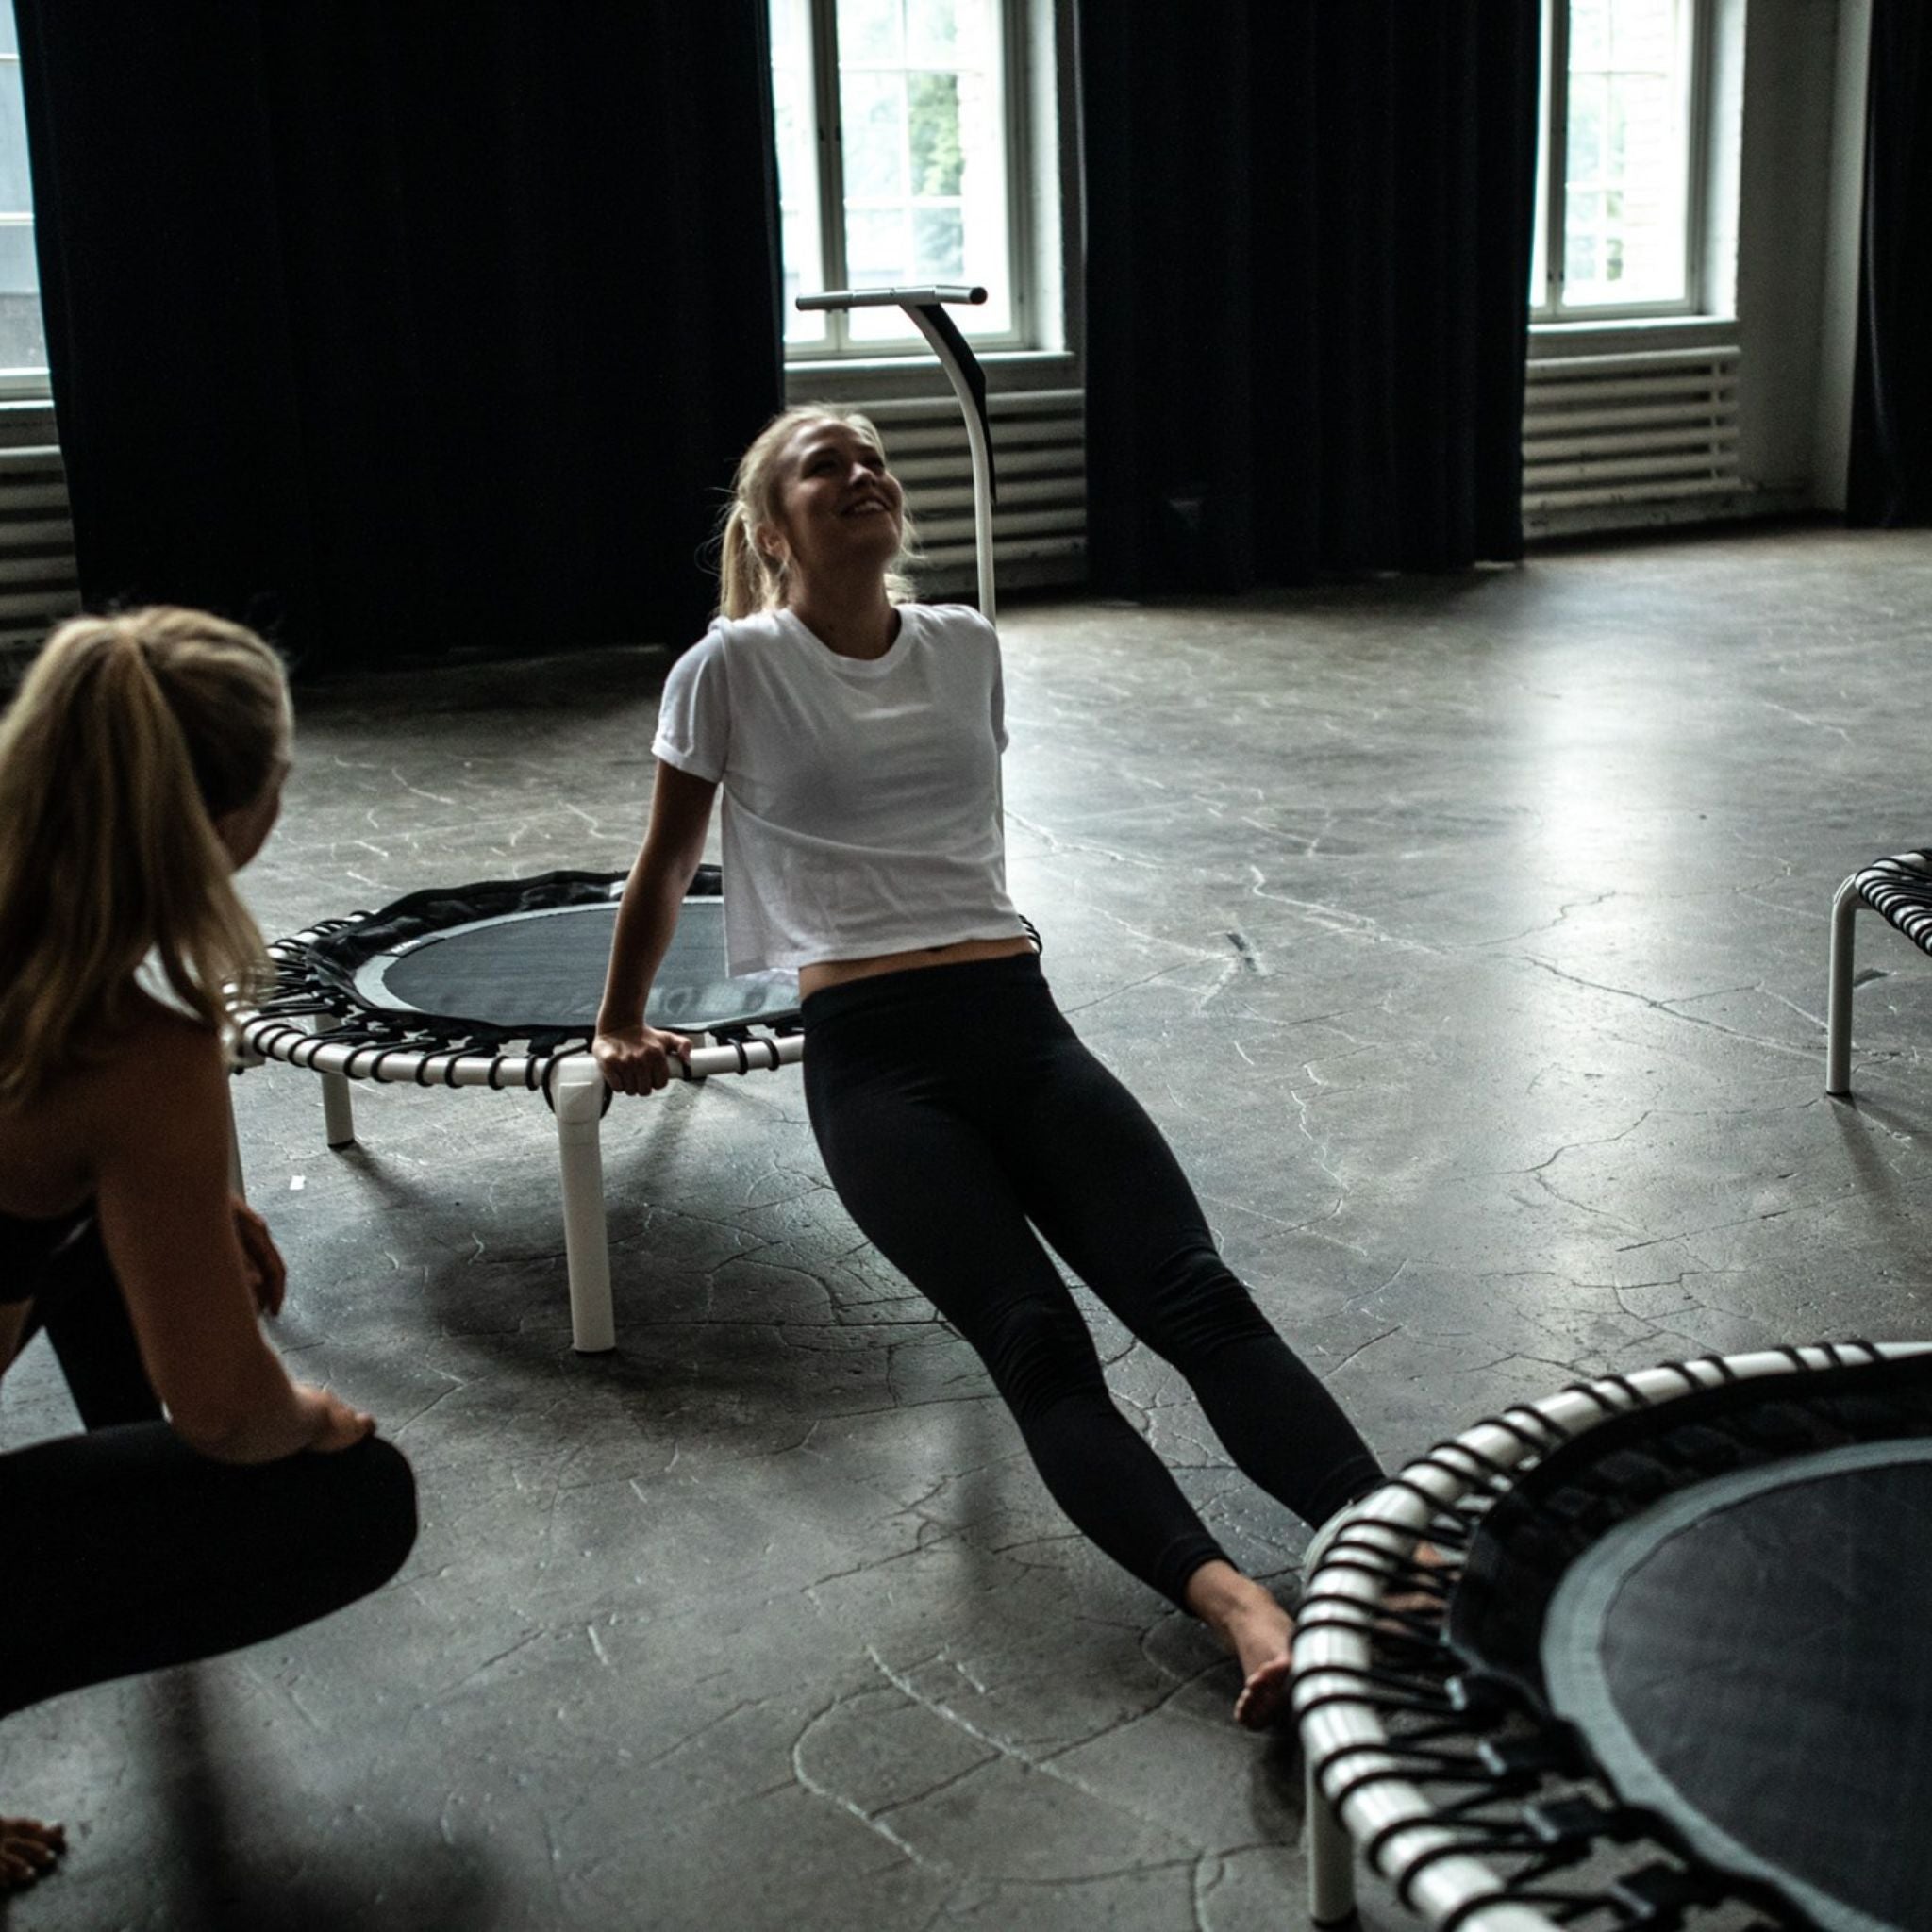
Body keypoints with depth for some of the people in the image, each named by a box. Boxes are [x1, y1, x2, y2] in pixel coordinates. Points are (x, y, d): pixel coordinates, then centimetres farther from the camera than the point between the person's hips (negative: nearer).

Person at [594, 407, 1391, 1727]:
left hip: (1022, 1024, 4)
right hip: (873, 1056, -4)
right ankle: (1236, 1605, -41)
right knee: (1038, 1343, -25)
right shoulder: (736, 670, 2)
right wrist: (622, 1024, 25)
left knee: (1199, 1296, -18)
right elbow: (665, 868, 15)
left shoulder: (968, 647, 15)